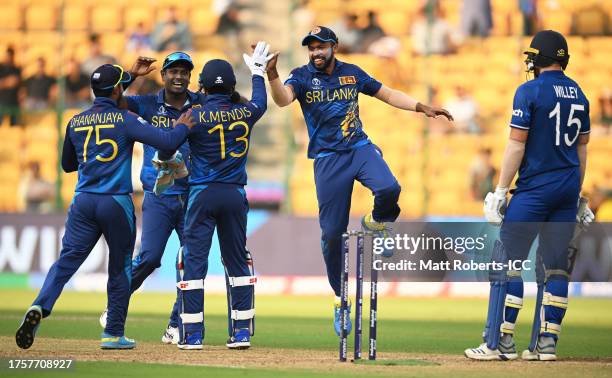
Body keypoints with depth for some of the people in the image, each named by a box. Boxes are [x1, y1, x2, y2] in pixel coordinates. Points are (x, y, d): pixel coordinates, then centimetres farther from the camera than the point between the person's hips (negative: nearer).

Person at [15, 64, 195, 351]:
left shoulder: (75, 122, 10)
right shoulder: (125, 120, -3)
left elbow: (67, 165, 23)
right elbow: (168, 142, -10)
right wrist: (183, 127, 10)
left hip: (83, 202, 3)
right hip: (117, 203, -3)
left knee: (66, 260, -2)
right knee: (120, 268, 11)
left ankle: (40, 308, -27)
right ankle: (114, 334, 13)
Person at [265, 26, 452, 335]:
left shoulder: (352, 73, 7)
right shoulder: (302, 77, -1)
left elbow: (387, 94, 17)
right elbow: (283, 99, -22)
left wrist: (421, 108, 8)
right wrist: (272, 74, -40)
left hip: (360, 148, 1)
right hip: (327, 158, -1)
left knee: (389, 188, -29)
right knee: (332, 232, -1)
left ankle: (375, 223, 7)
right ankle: (340, 299, 15)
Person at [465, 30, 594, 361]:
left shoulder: (529, 92, -9)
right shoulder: (578, 93, 11)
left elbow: (517, 145, -12)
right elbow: (582, 147, 15)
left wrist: (500, 191, -9)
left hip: (535, 189, -7)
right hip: (568, 190, 7)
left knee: (508, 260, -3)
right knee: (557, 267, 8)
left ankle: (500, 342, -6)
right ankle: (547, 342, 6)